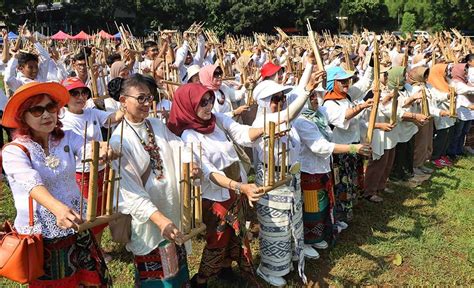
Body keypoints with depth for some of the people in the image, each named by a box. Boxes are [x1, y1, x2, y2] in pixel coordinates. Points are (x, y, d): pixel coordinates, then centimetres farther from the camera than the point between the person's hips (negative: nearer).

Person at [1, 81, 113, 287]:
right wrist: (58, 208, -50)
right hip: (40, 237, -3)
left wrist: (102, 150, -47)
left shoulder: (68, 138, -1)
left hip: (76, 229, 3)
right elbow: (33, 184, -30)